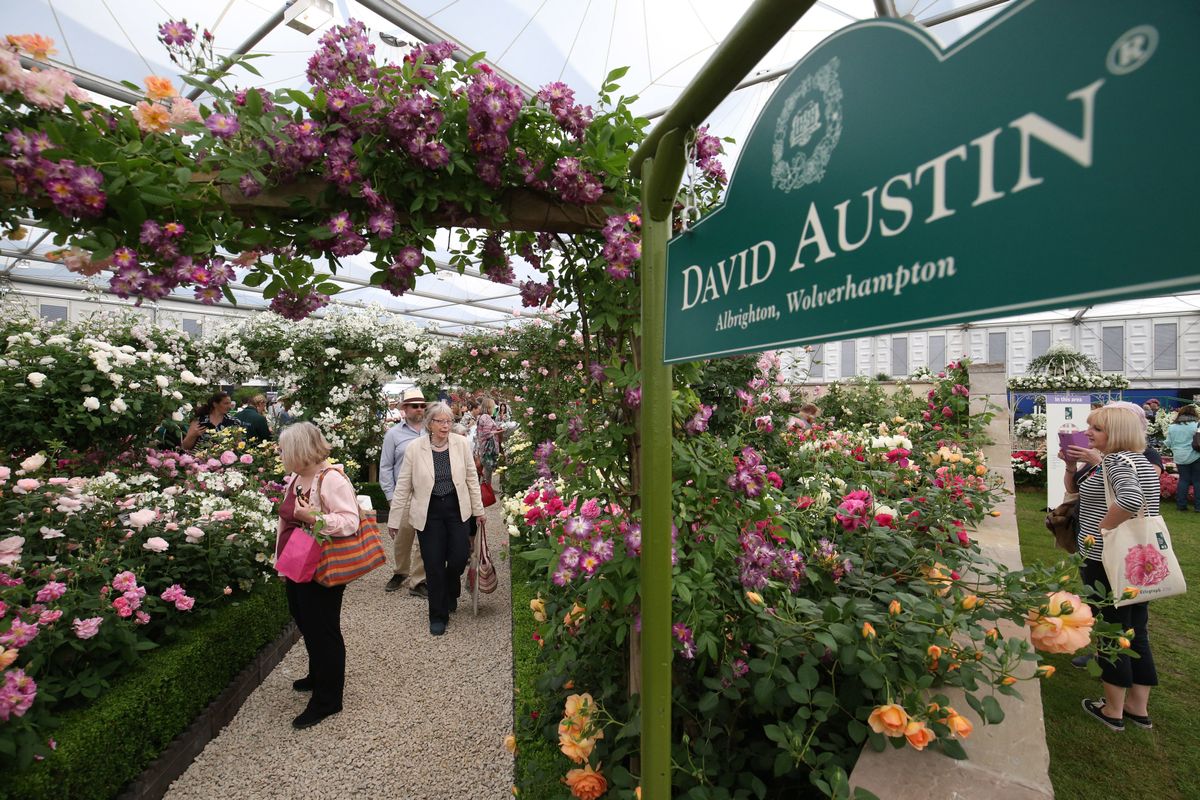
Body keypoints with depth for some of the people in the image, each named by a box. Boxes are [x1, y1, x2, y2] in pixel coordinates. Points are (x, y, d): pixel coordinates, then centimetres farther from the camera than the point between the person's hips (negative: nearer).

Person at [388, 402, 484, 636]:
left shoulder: (461, 444, -5)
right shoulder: (415, 448, -8)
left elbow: (472, 478, 2)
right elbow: (403, 486, -3)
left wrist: (478, 510, 6)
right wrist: (394, 520, 0)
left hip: (456, 508, 1)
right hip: (428, 512, -1)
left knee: (459, 558, -2)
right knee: (434, 564, 4)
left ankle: (450, 592, 34)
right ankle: (438, 616, 26)